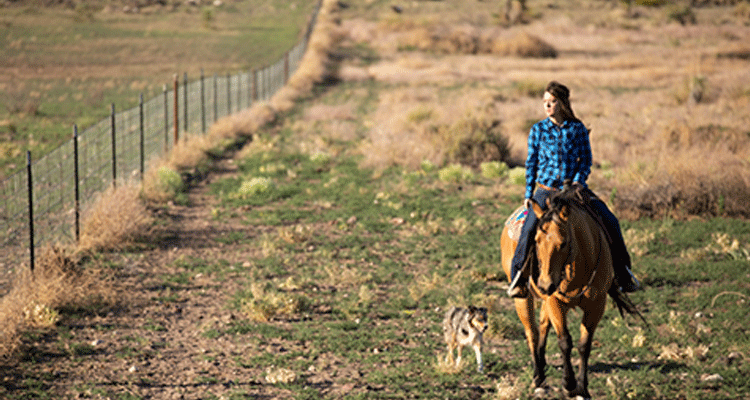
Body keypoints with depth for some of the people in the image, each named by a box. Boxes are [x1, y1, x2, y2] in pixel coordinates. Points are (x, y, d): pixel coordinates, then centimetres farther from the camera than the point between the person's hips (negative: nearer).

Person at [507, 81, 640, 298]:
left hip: (574, 187, 1)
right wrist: (529, 194, 1)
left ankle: (622, 271, 9)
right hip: (546, 188, -1)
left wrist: (579, 181, -13)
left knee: (609, 221, -8)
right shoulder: (538, 130, 1)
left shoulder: (578, 129, 2)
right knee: (530, 228, -26)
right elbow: (531, 163, 6)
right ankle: (518, 277, -13)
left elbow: (586, 160, 5)